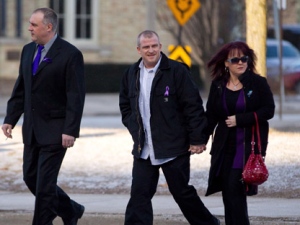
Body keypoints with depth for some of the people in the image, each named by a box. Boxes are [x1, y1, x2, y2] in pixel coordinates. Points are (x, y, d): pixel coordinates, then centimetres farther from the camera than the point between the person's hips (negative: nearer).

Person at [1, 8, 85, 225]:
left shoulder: (70, 54, -13)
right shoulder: (28, 50, 9)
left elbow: (76, 96, -15)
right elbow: (20, 89, 15)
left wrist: (70, 130, -20)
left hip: (55, 130, -8)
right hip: (32, 128, 8)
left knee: (45, 182, -7)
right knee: (31, 177, 13)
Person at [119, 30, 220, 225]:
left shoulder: (177, 71, -8)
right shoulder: (132, 74, 9)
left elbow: (194, 107, -9)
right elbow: (125, 106, 22)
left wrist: (197, 140, -12)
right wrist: (134, 127, 6)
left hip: (173, 148, -5)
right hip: (143, 149, 5)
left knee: (182, 192, 5)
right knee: (139, 194, -1)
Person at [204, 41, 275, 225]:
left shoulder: (258, 83, -3)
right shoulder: (218, 85, 7)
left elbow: (268, 111, -6)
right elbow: (211, 115, 8)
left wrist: (240, 119, -13)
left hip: (250, 145, -4)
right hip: (225, 146, 4)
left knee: (235, 188, -12)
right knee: (228, 190, 2)